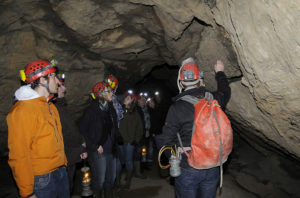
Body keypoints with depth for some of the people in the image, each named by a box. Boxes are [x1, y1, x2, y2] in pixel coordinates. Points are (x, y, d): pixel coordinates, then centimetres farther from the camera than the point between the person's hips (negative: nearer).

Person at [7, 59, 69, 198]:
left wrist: (63, 164, 14)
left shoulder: (50, 106, 10)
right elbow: (19, 156, -18)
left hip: (61, 172, 8)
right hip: (41, 180, -8)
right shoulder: (22, 110, -18)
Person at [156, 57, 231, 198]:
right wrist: (220, 73, 35)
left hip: (188, 170, -4)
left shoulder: (176, 108, -19)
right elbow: (225, 92, 19)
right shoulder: (214, 100, -7)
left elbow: (166, 141, -14)